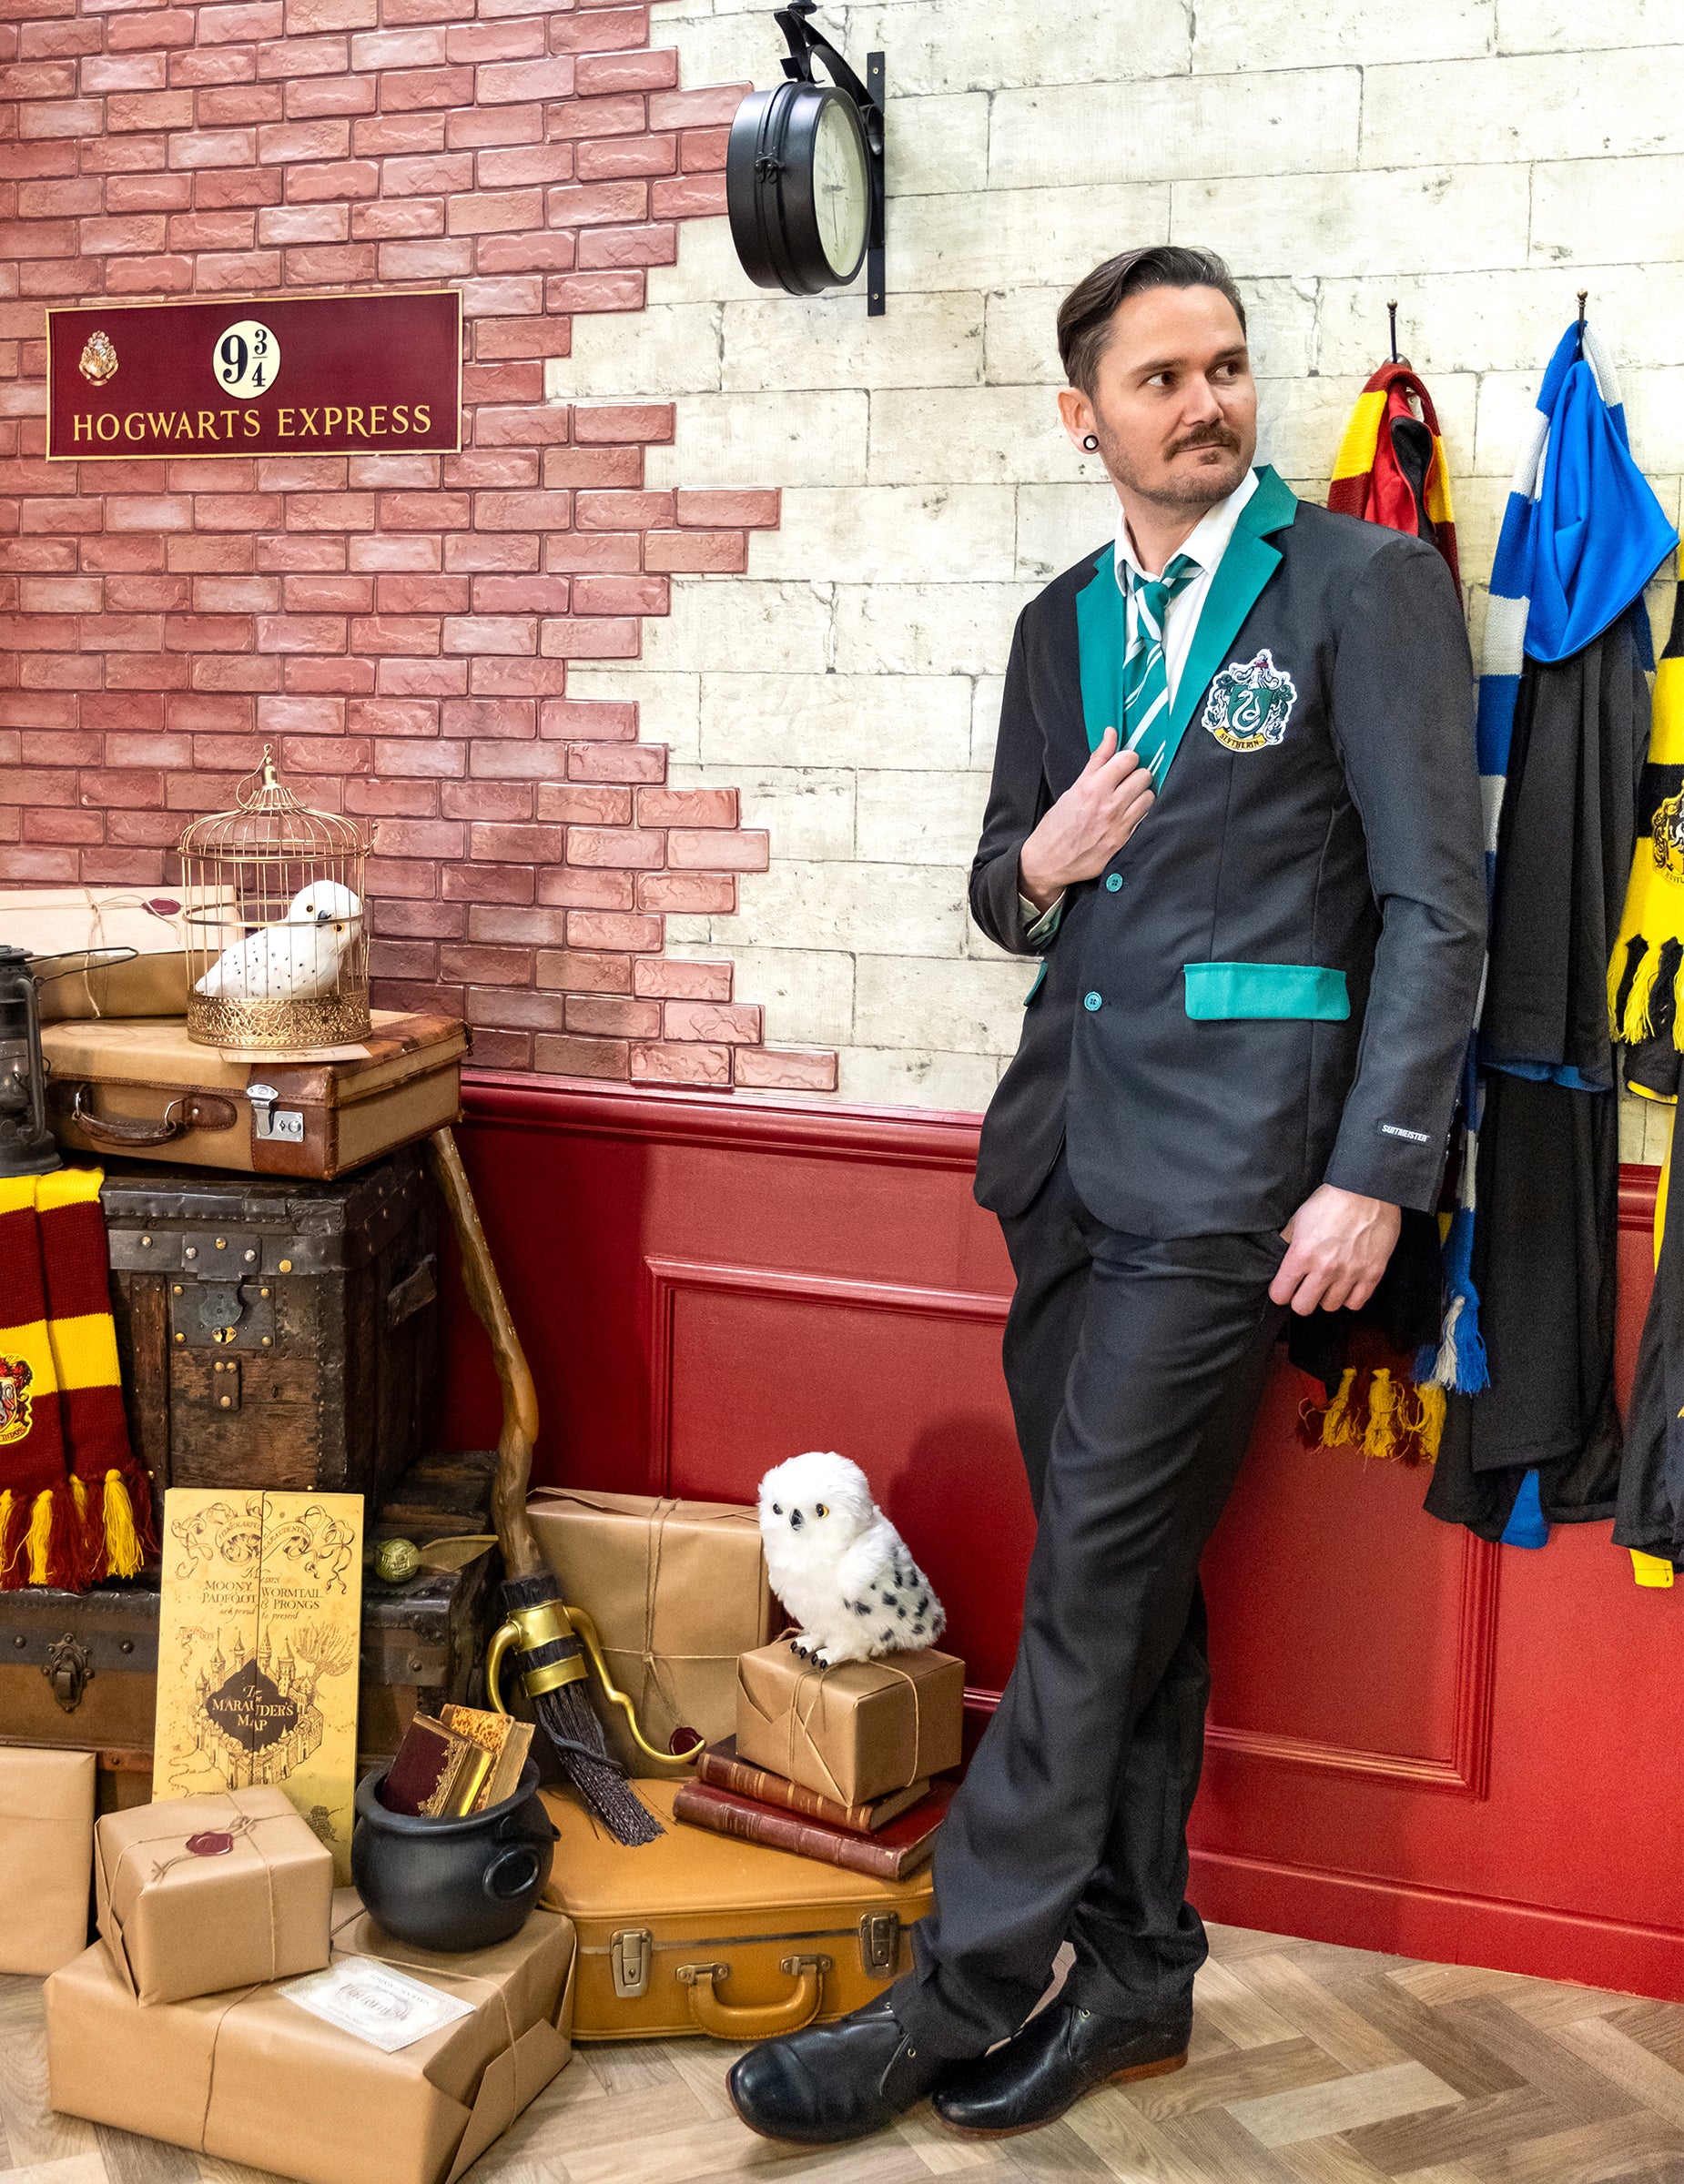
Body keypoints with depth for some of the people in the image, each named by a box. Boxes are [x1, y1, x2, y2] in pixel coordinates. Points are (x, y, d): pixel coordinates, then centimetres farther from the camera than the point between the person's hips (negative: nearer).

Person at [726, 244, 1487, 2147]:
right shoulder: (1062, 625, 15)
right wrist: (1036, 865, -5)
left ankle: (956, 1994, 8)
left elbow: (1434, 904, -7)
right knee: (1124, 1584, 13)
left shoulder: (1362, 584, -3)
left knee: (1097, 1581, -4)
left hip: (1230, 1162, -6)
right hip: (1072, 1140, 6)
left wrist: (1375, 1174, -14)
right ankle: (1135, 1975, 25)